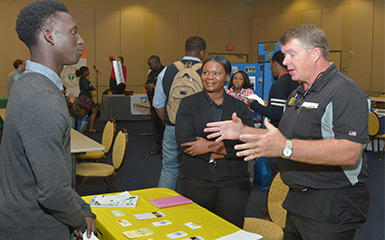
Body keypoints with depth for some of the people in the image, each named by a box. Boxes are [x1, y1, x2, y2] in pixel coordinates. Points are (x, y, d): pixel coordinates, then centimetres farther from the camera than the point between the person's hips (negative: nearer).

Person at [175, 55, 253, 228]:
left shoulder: (239, 107, 6)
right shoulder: (188, 104, 3)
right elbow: (183, 141, -11)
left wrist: (211, 146, -14)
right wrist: (226, 150, -12)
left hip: (233, 182, 0)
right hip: (196, 180, 0)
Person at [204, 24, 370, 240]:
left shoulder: (345, 92, -18)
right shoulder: (298, 94, 15)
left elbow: (350, 152, -30)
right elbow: (282, 137, 20)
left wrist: (286, 148, -38)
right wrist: (243, 131, 6)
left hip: (331, 209, -9)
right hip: (297, 201, 9)